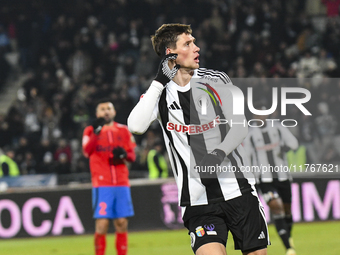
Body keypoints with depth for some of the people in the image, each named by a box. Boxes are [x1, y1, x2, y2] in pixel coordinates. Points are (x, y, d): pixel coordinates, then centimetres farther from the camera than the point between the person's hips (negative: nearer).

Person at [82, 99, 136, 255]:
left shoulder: (123, 130, 13)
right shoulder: (91, 131, 6)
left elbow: (132, 156, 13)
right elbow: (87, 151, -13)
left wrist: (124, 155, -9)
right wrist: (96, 132, -26)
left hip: (122, 183, 3)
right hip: (102, 185, -3)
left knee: (122, 223, 2)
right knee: (102, 223, -10)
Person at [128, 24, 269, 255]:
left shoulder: (216, 80, 4)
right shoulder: (159, 92, 2)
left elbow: (240, 127, 1)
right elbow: (136, 126, -16)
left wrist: (219, 153, -19)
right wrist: (159, 82, -15)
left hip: (239, 190, 2)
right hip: (198, 199, -2)